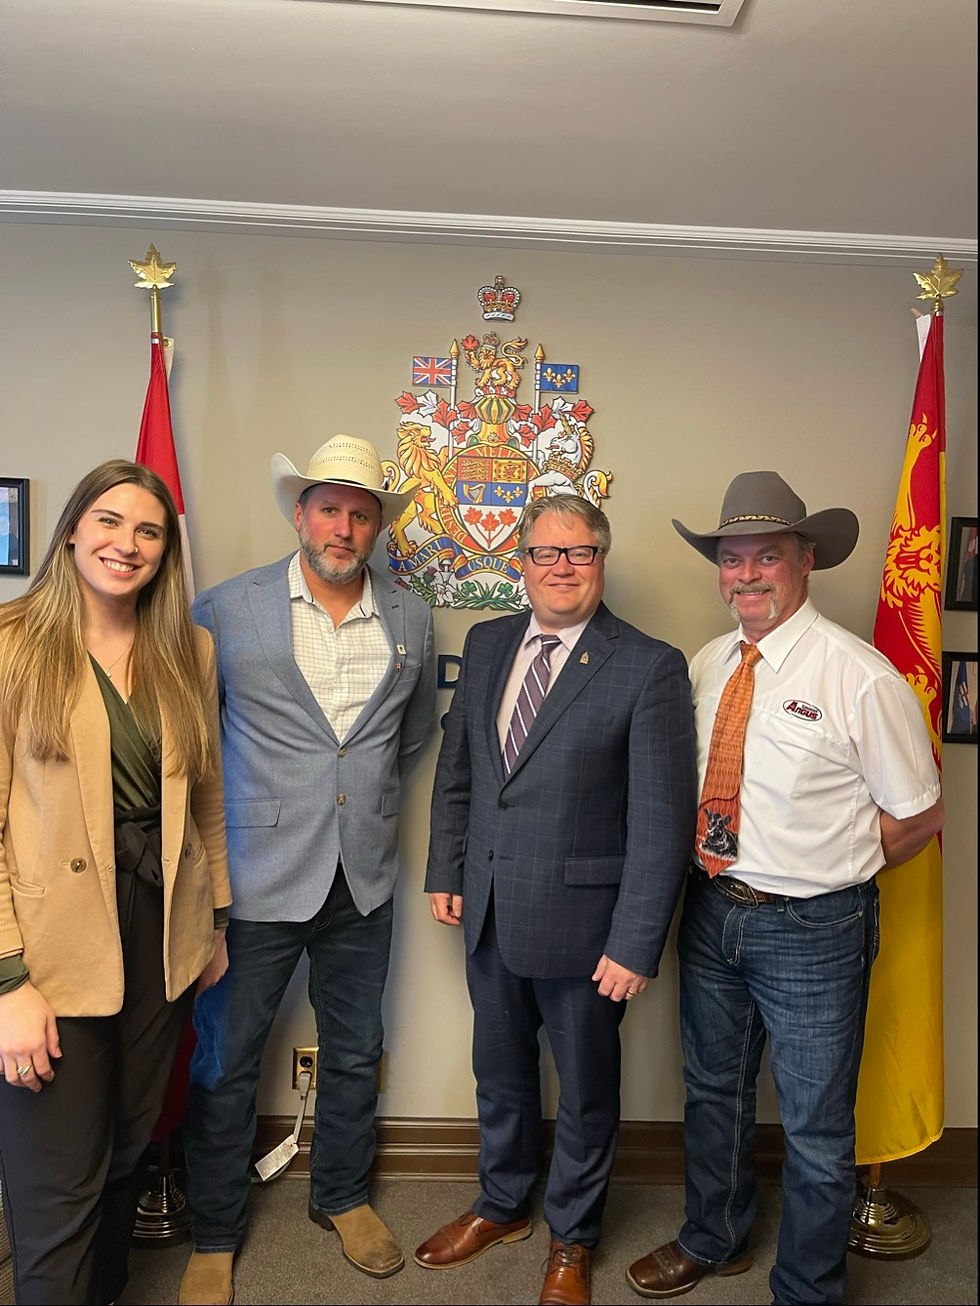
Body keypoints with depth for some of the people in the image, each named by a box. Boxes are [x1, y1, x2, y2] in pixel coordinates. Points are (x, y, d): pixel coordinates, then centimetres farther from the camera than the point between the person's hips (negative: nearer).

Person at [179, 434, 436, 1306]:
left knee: (355, 1051, 18)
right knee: (227, 1058, 11)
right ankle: (215, 1236, 34)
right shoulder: (229, 608, -7)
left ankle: (342, 1196, 43)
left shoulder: (411, 618, 3)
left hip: (364, 879, 3)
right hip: (256, 876, -3)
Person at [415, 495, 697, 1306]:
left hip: (581, 920, -4)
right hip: (488, 913, 5)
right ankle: (503, 1207, 50)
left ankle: (572, 1239, 43)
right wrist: (445, 870, 9)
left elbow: (663, 821, -15)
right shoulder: (487, 645, 3)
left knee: (585, 1090, 17)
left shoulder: (650, 668, -14)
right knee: (500, 1074, 24)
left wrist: (636, 944, -16)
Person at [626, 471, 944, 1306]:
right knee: (714, 1094, 24)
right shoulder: (704, 667, 2)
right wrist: (704, 865, 1)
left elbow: (921, 816, -8)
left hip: (812, 931, -5)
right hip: (712, 913, 6)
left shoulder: (860, 677, -17)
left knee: (816, 1132, 13)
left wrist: (832, 873, -6)